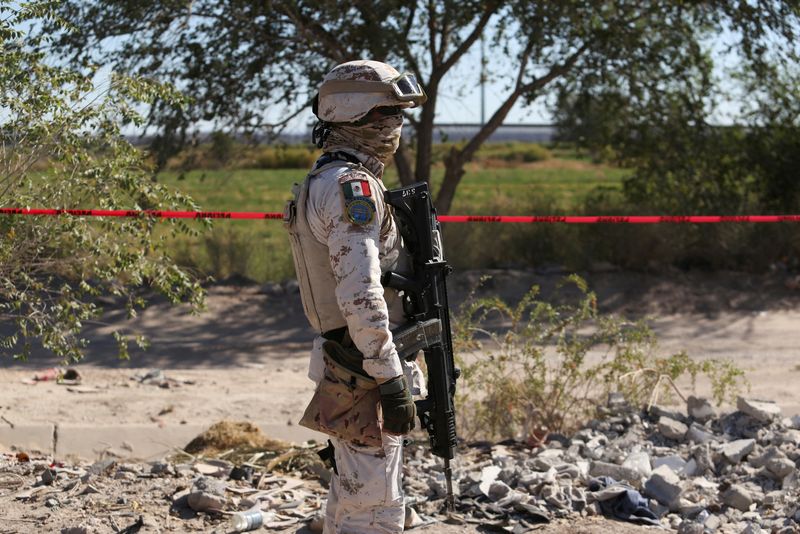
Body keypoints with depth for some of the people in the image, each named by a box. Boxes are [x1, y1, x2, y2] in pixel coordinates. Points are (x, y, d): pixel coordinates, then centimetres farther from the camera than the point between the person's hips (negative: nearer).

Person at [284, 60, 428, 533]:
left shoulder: (324, 182, 17)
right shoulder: (353, 184, -16)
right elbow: (361, 294, -25)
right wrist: (391, 379, -24)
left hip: (345, 369, 10)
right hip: (366, 370, -10)